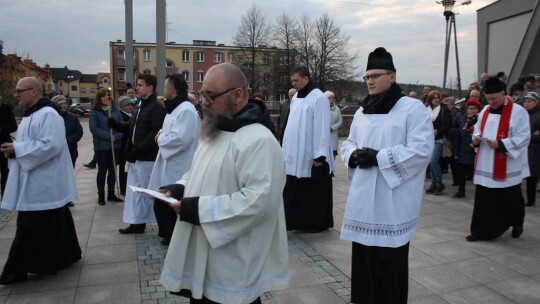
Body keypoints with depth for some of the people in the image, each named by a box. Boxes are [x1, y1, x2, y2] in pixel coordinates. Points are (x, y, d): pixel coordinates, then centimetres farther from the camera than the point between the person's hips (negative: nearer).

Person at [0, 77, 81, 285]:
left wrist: (17, 149, -20)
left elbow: (51, 145, -26)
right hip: (34, 181, 10)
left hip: (43, 183, -10)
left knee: (30, 227, -3)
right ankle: (64, 255, 26)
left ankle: (19, 268, 6)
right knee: (51, 224, 16)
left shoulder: (48, 114, -16)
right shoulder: (30, 115, 16)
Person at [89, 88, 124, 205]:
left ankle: (111, 193, 21)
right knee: (102, 170, 4)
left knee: (112, 170, 10)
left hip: (115, 145, 3)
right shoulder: (95, 112, -4)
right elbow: (93, 128, -12)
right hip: (101, 146, -3)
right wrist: (109, 136, -18)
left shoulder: (116, 110, 6)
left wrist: (116, 137, -16)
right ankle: (101, 195, 14)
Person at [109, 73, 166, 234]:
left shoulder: (156, 107, -13)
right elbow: (131, 127, 19)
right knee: (134, 190, 14)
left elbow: (155, 134, -21)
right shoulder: (140, 105, 15)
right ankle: (137, 222, 24)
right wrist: (114, 124, 3)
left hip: (147, 157, -9)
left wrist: (138, 150, -22)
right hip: (135, 156, 9)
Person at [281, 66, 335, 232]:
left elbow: (322, 128, -16)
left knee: (314, 192, 5)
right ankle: (298, 221, 16)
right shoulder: (296, 98, 12)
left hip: (311, 155, -7)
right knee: (294, 191, 7)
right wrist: (286, 149, 14)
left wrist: (319, 155, -19)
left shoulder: (319, 98, -12)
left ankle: (318, 223, 19)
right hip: (296, 154, 7)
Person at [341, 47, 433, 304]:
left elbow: (421, 150, -15)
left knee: (390, 259, 1)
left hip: (393, 200, -6)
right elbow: (348, 143, 19)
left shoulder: (413, 108, -7)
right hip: (363, 197, 6)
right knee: (363, 255, 12)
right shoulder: (362, 112, 14)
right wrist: (354, 155, -5)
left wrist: (379, 157, -20)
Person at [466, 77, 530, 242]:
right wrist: (476, 137, -4)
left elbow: (523, 137, -13)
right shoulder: (485, 111, 9)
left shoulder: (518, 112, -10)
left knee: (510, 200, 10)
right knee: (483, 199, 4)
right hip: (485, 166, 5)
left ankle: (517, 224, 36)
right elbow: (478, 129, 19)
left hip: (507, 168, -5)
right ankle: (481, 230, 11)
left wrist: (500, 144, -23)